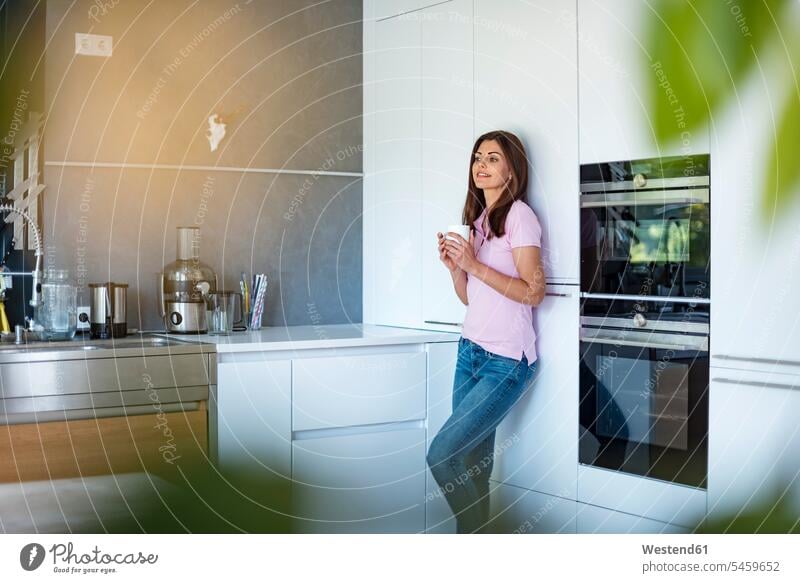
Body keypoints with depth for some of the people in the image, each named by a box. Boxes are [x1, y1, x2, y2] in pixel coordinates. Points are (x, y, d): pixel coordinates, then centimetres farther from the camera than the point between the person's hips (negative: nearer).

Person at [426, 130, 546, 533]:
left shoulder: (519, 216, -9)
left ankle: (476, 533, 6)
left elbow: (534, 292, -16)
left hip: (506, 361, -7)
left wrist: (473, 265, -19)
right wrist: (453, 265, -2)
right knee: (473, 459, 5)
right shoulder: (478, 219, 15)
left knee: (442, 454, -12)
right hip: (471, 351, 7)